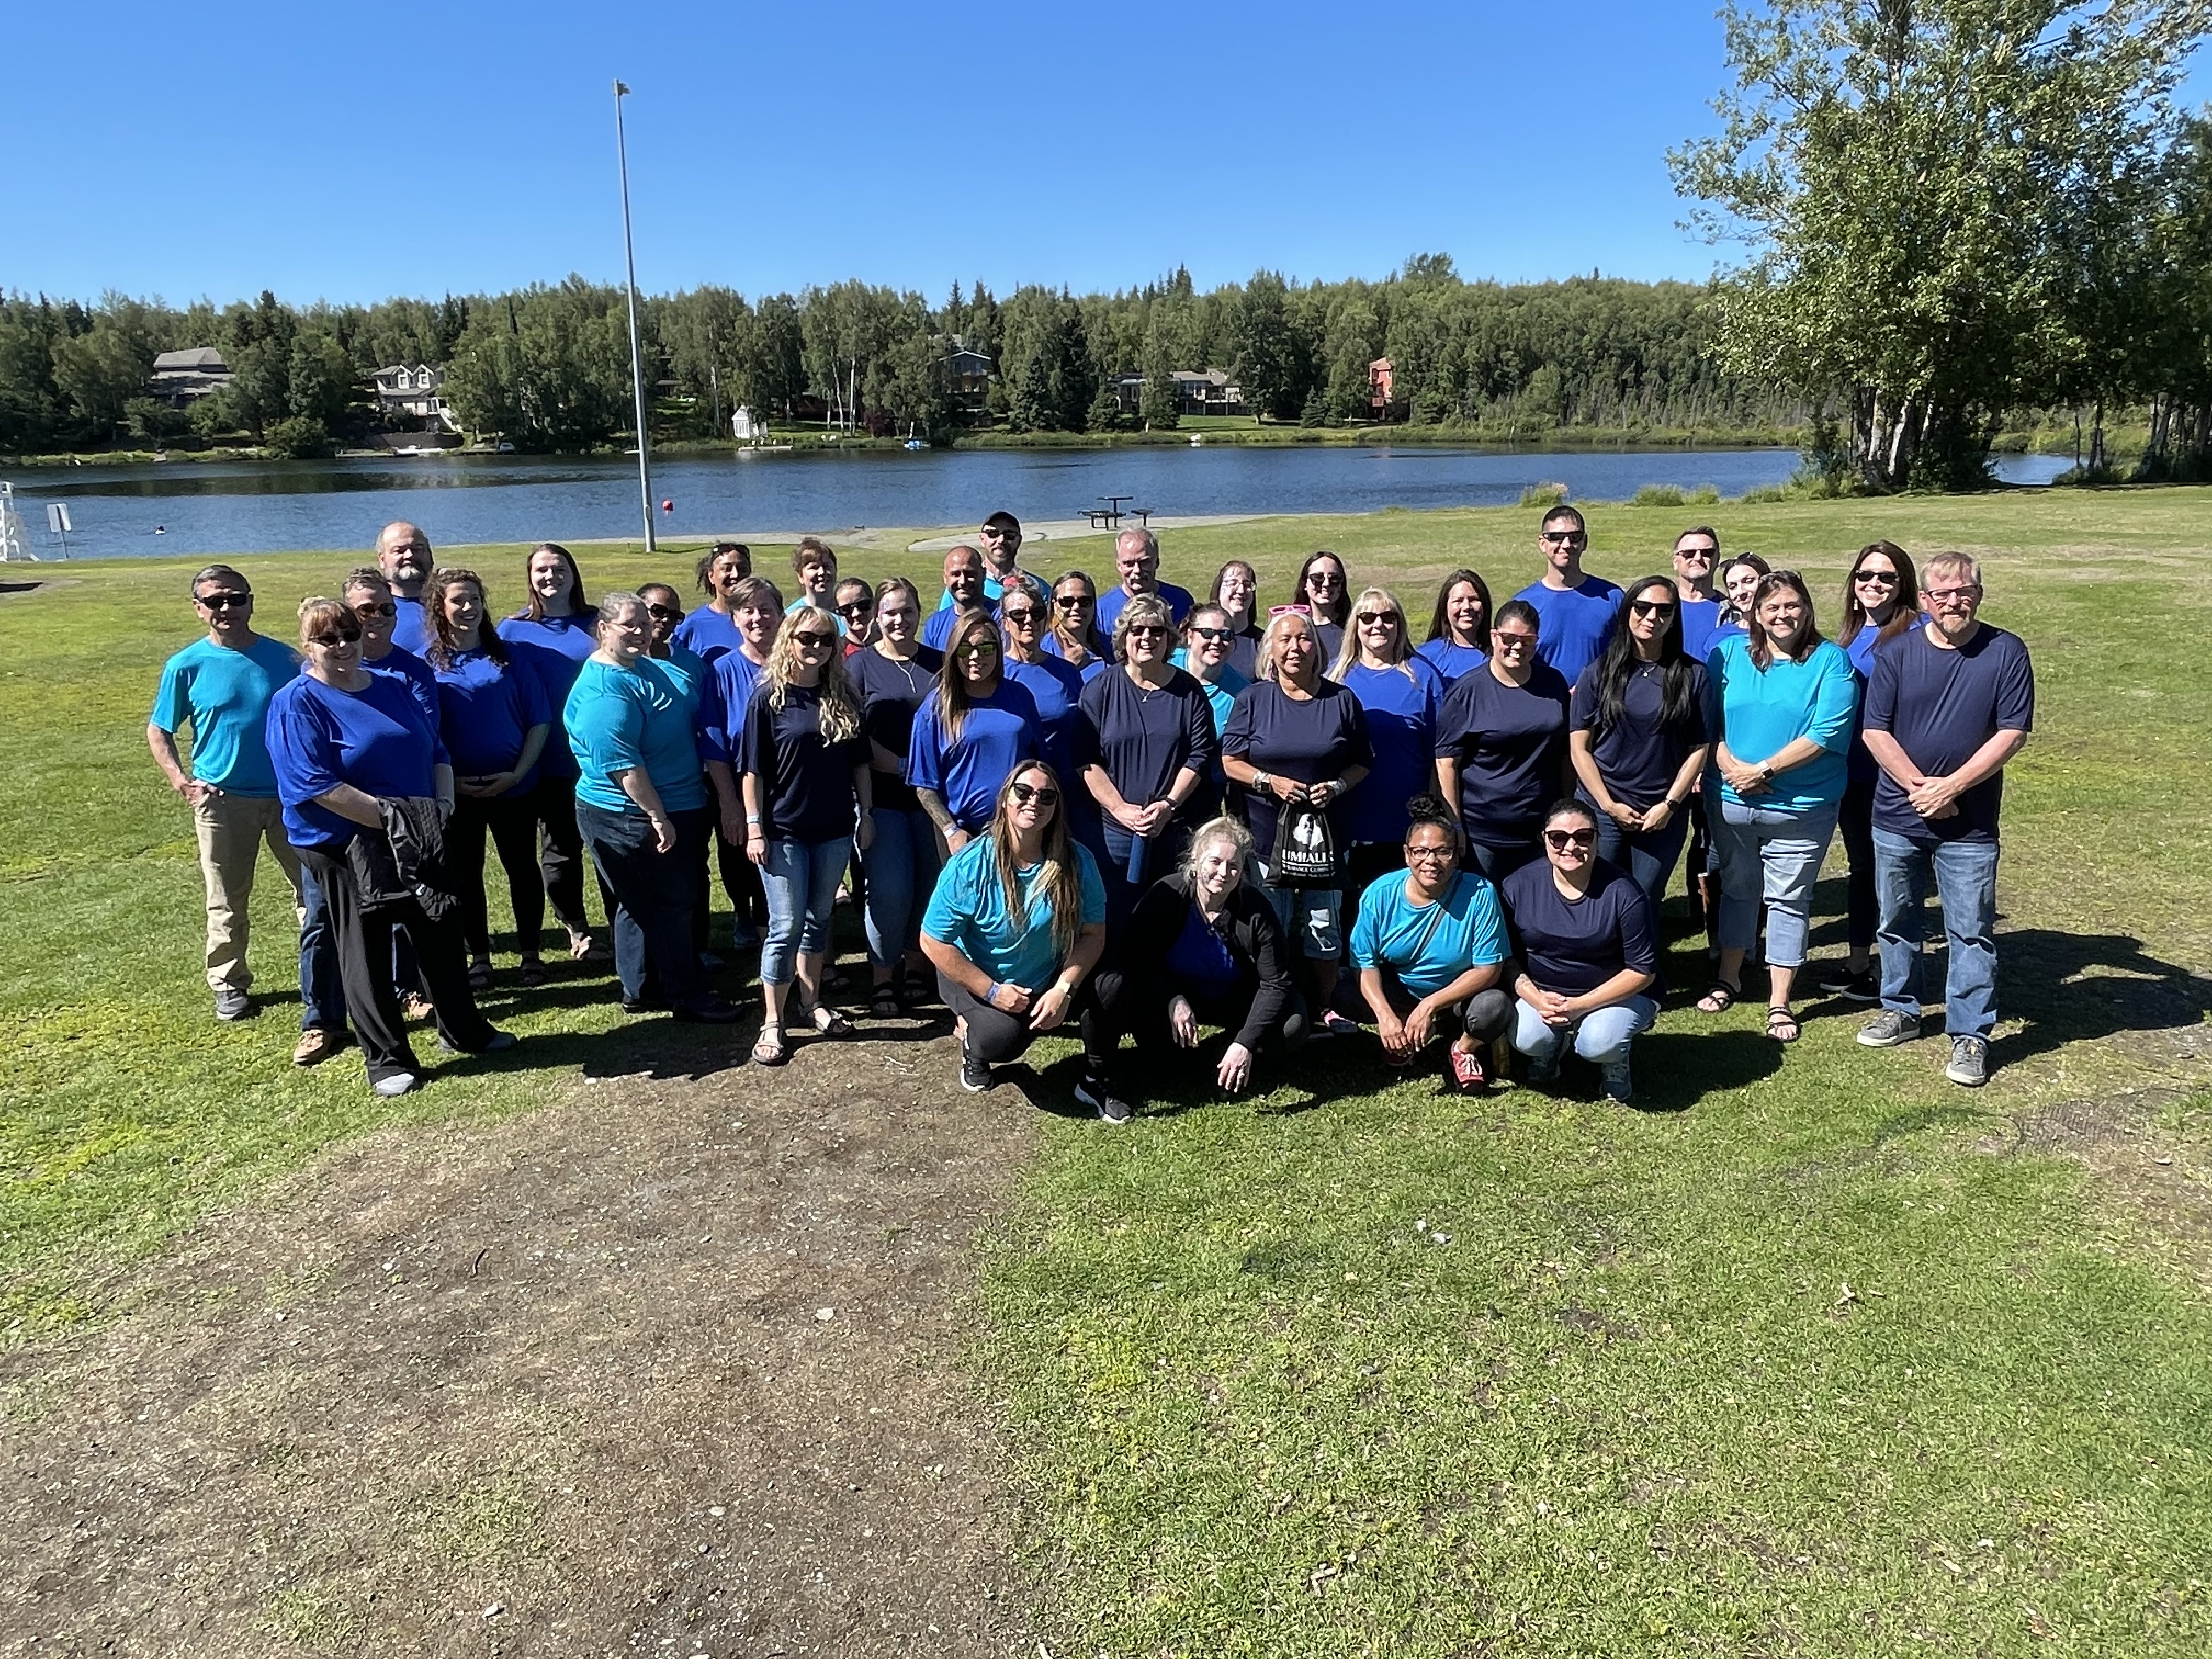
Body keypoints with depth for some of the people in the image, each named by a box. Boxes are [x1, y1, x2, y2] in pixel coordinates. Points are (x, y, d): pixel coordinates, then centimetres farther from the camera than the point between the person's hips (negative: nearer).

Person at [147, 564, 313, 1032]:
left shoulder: (283, 658, -1)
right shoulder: (186, 666, -4)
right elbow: (158, 731, 4)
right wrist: (181, 781, -9)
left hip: (289, 794, 1)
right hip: (223, 800, -1)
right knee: (227, 901, 10)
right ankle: (229, 984, 25)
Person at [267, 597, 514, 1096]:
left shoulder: (395, 687, 8)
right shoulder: (297, 704, -11)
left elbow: (436, 751, 12)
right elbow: (318, 786, -21)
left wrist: (444, 803, -6)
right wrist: (392, 816, -24)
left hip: (419, 837, 6)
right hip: (346, 848, -6)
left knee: (441, 933, 15)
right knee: (366, 951, 5)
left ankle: (463, 1030, 31)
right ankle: (386, 1058, 17)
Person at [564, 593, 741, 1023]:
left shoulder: (647, 666, 8)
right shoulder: (603, 689, -22)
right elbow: (623, 764, -26)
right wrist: (658, 817, -24)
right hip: (634, 816, -10)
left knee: (640, 904, 17)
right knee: (671, 903, 1)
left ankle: (639, 990, 29)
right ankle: (688, 995, 13)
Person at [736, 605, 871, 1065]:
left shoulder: (843, 696, 4)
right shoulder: (769, 696, -7)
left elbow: (859, 761, 10)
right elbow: (752, 769, -8)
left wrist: (866, 813, 6)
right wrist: (754, 828, -11)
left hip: (835, 828, 4)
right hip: (784, 830, -4)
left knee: (819, 918, 15)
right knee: (787, 926, -2)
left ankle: (811, 1001, 30)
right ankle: (772, 1023, 8)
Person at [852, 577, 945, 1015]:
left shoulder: (938, 663, 10)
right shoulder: (860, 663, 2)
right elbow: (854, 733, -5)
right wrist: (903, 766, -13)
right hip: (885, 798, -3)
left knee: (929, 885, 6)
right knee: (890, 889, -6)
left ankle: (917, 968, 24)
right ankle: (882, 980, 10)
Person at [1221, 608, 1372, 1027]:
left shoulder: (1342, 701, 4)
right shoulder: (1253, 698, 1)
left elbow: (1363, 762, 9)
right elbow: (1231, 761, 0)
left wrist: (1337, 787, -10)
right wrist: (1271, 781, -15)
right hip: (1267, 833, -1)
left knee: (1324, 926, 7)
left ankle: (1326, 1008, 22)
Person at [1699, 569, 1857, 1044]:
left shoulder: (1830, 661, -6)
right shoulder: (1730, 653, 3)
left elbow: (1826, 734, -15)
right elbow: (1707, 719, 2)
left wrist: (1763, 770, -18)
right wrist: (1729, 765, -14)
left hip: (1800, 808, -3)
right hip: (1732, 802, 3)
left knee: (1788, 900, 5)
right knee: (1737, 889, 17)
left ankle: (1779, 1003, 15)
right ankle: (1729, 978, 34)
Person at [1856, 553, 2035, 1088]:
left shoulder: (2006, 653, -5)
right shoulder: (1896, 653, -1)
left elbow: (2012, 733, -8)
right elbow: (1876, 731, -4)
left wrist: (1950, 787, -15)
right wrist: (1921, 787, -14)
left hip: (1970, 825, -2)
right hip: (1897, 817, 2)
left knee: (1971, 932, 2)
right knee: (1897, 921, 15)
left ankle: (1970, 1036, 10)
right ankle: (1900, 1011, 32)